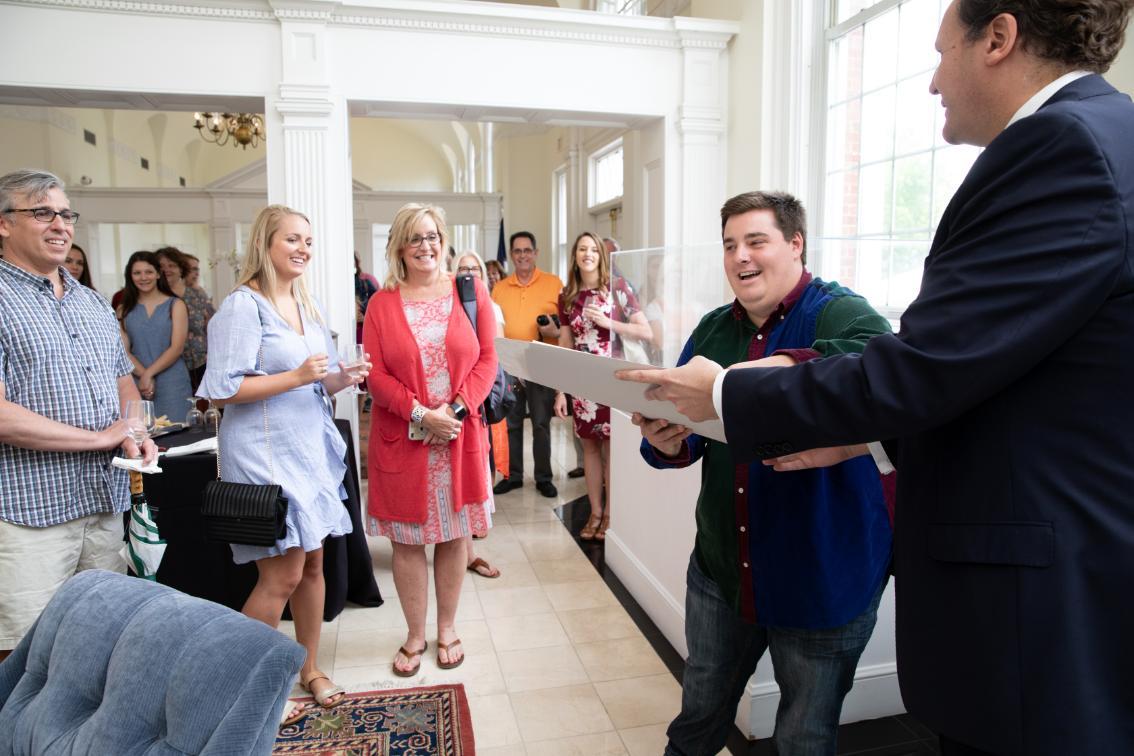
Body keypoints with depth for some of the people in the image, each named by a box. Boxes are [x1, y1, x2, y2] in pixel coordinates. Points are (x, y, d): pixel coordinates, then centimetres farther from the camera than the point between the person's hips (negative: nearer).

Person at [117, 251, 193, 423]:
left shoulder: (175, 305, 4)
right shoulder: (124, 309, 10)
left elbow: (177, 347, -4)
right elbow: (124, 351, 2)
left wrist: (149, 373, -11)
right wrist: (143, 376, -13)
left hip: (172, 384, -2)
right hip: (137, 385, 2)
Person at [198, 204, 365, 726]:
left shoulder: (308, 306, 13)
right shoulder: (244, 305, -11)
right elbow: (223, 390, -16)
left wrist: (336, 381, -2)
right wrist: (296, 377, -22)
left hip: (312, 447, 8)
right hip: (265, 453, -7)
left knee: (313, 563, 13)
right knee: (283, 575, -4)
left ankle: (310, 669, 30)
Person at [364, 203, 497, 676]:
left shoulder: (470, 292, 2)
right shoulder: (381, 303, 1)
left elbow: (486, 360, -1)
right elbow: (375, 374, -4)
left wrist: (456, 410, -13)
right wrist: (421, 414, -15)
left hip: (460, 437, 1)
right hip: (401, 440, 0)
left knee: (454, 535, 10)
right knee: (407, 541, 7)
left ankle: (447, 629, 30)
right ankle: (415, 636, 26)